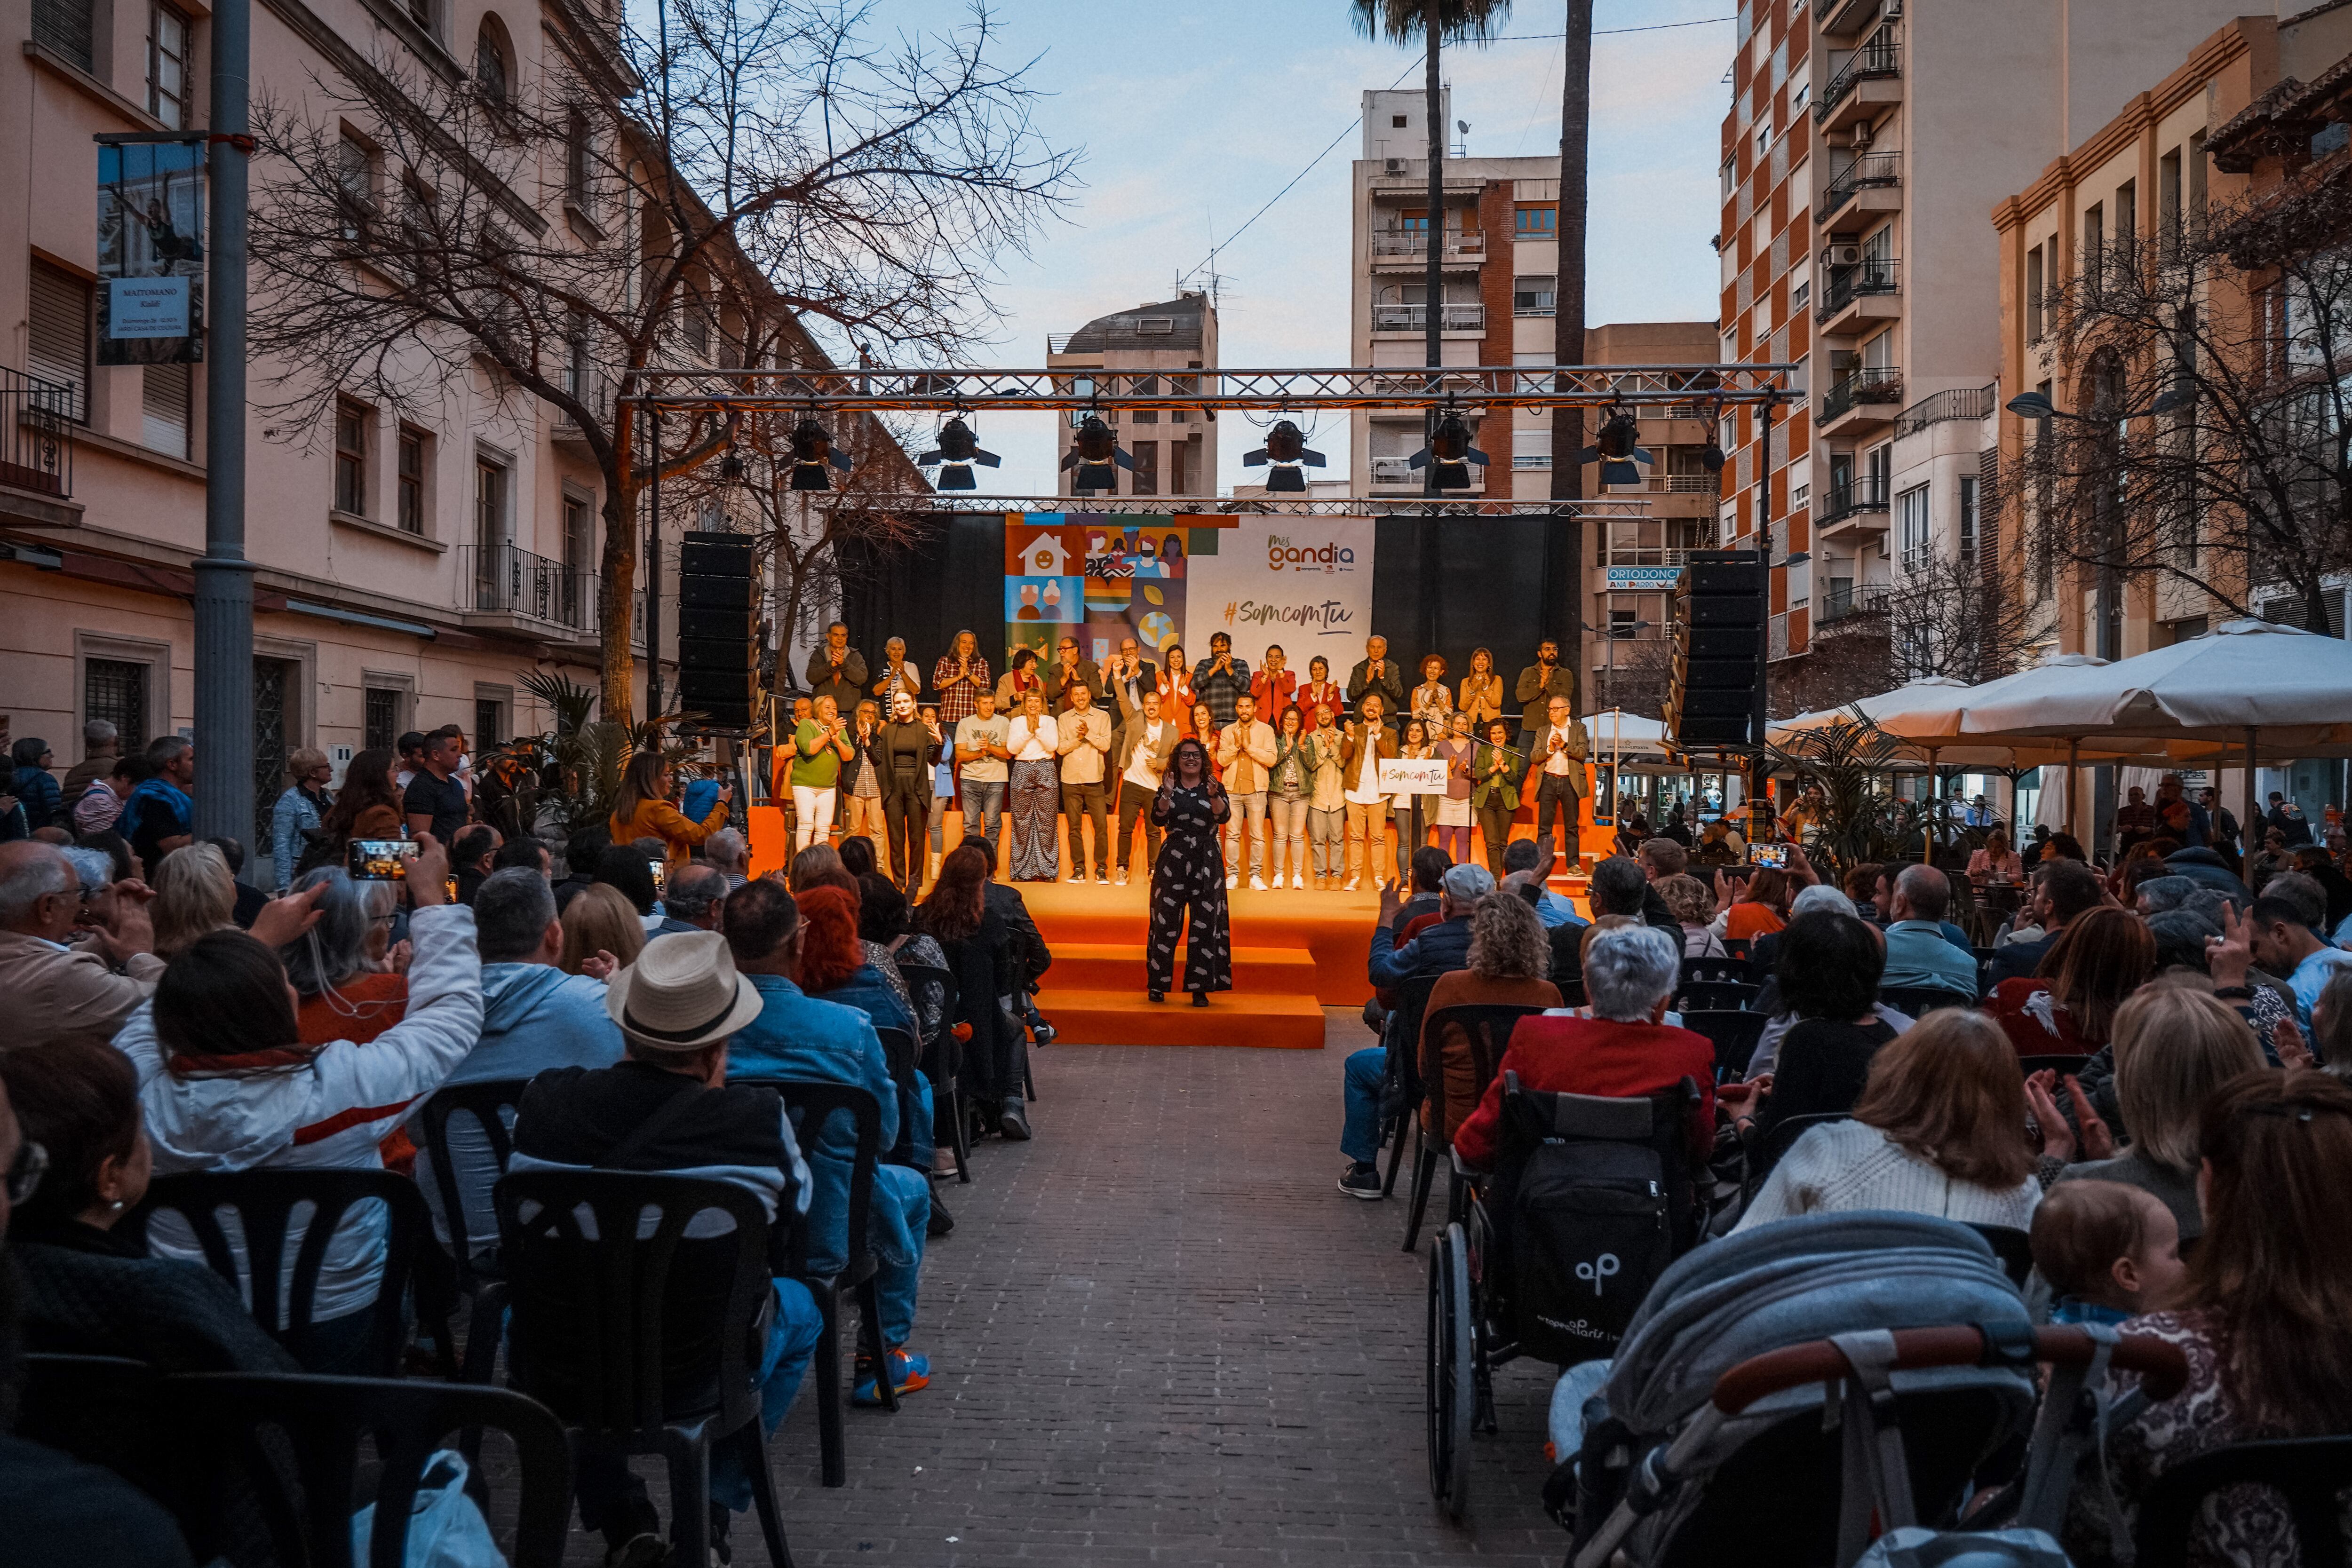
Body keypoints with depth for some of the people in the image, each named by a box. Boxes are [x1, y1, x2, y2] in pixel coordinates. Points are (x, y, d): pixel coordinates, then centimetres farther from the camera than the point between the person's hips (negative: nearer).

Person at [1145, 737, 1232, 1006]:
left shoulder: (1215, 789, 7)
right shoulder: (1167, 789, 8)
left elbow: (1224, 817, -11)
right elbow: (1158, 820, -8)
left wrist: (1214, 796, -30)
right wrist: (1167, 795, -22)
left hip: (1207, 863, 0)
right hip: (1173, 861, 0)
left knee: (1205, 924, -2)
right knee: (1166, 923, -2)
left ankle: (1200, 989, 2)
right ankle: (1158, 984, 8)